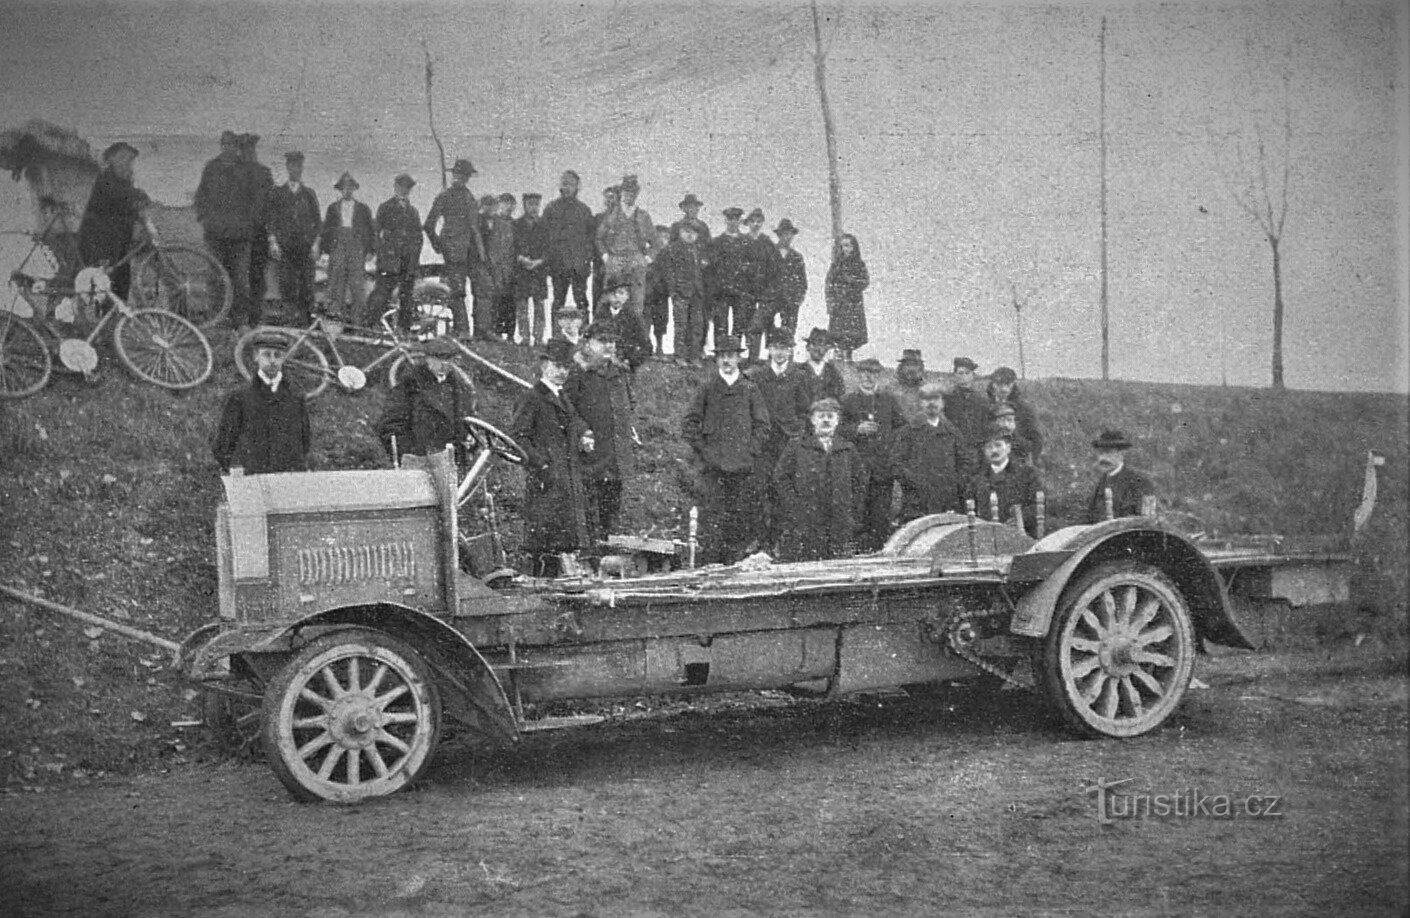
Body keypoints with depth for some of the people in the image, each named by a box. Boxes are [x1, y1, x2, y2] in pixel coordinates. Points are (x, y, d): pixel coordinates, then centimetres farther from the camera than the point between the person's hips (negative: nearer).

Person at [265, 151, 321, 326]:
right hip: (284, 246, 0)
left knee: (307, 283, -6)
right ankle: (290, 313, -4)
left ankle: (307, 317, -2)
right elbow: (271, 219, 7)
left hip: (305, 246, 0)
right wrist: (273, 241, -4)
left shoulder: (309, 193, 14)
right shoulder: (277, 193, 12)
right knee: (286, 283, -8)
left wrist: (315, 244, 0)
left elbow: (316, 221, 11)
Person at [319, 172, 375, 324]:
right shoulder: (333, 208, 15)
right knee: (336, 280, -4)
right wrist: (325, 247, 2)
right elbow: (326, 230, 13)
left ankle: (359, 317, -9)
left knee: (357, 282, -8)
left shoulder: (363, 209, 12)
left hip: (357, 248, -1)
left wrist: (369, 249, 2)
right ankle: (335, 313, -2)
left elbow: (370, 231, 12)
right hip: (337, 247, 1)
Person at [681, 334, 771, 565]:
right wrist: (703, 450, -2)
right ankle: (709, 564, -5)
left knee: (742, 516, -2)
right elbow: (689, 424, 7)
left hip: (744, 466, 1)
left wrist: (750, 451, -2)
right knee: (712, 517, -7)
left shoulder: (750, 390, 11)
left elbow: (762, 425, 10)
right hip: (712, 465, -1)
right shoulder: (706, 389, 9)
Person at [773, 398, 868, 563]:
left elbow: (860, 482, 16)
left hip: (840, 527, 2)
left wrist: (851, 510, 5)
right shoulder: (796, 446, 6)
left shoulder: (848, 449, 13)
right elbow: (781, 477, 2)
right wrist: (794, 506, -7)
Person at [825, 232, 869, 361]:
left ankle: (848, 356, 3)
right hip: (839, 304, -1)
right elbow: (829, 285, 4)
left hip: (855, 303, 1)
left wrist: (852, 280, -15)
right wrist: (830, 302, -4)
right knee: (840, 332, -9)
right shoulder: (835, 265, 6)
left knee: (854, 333, -5)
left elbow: (866, 281, 2)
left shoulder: (860, 264, 9)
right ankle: (844, 356, -8)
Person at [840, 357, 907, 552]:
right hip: (858, 462, -1)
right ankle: (860, 548, -1)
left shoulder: (889, 400, 14)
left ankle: (881, 548, 3)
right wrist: (857, 429, -12)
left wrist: (891, 442, -3)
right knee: (859, 511, -5)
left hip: (884, 464, 1)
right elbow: (839, 429, 5)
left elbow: (902, 426, 15)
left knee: (882, 511, -2)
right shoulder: (847, 401, 10)